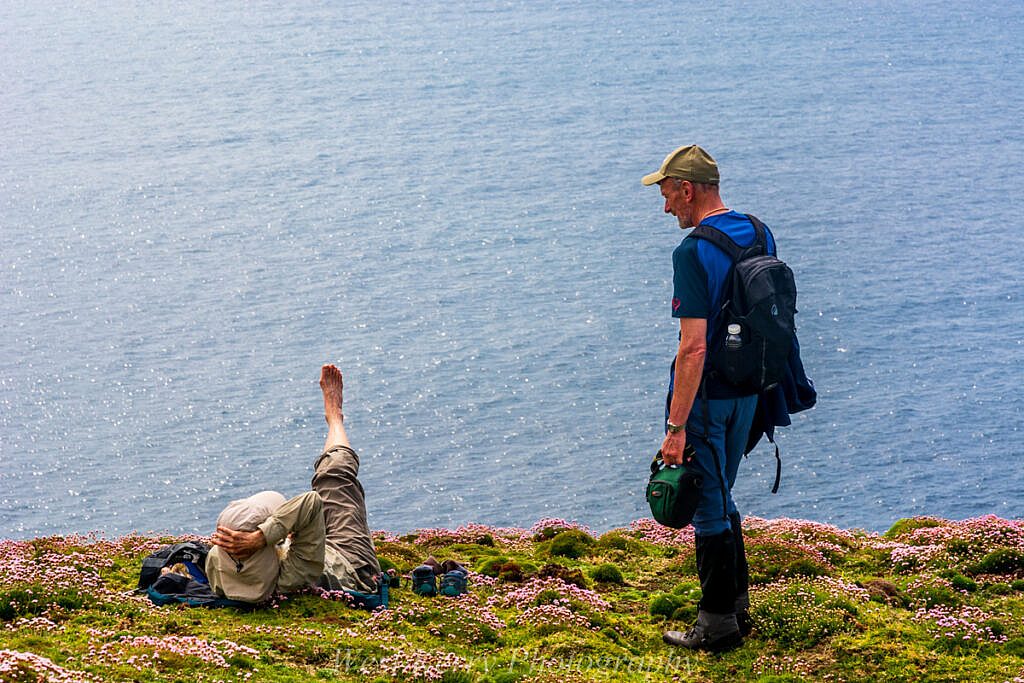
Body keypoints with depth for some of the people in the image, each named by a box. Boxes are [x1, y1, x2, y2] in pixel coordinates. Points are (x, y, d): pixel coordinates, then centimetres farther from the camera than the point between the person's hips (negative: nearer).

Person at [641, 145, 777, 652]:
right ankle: (736, 607, 28)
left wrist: (676, 427, -23)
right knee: (720, 500, 21)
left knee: (707, 508, 3)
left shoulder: (693, 253, -21)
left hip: (705, 396, -8)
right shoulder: (759, 234, 5)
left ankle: (717, 626, 11)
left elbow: (694, 347, -25)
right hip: (747, 391, 8)